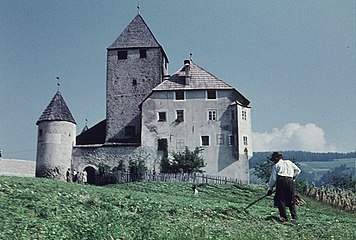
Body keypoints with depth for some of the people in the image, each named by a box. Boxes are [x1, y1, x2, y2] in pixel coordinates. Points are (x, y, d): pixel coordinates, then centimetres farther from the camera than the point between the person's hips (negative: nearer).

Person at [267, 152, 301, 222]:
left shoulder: (276, 166, 9)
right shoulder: (289, 162, 20)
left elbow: (273, 178, 6)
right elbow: (298, 170, 19)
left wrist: (270, 188, 11)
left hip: (281, 181, -4)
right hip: (290, 181, 4)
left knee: (280, 200, 1)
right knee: (291, 200, 13)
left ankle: (284, 217, -3)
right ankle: (295, 216, 12)